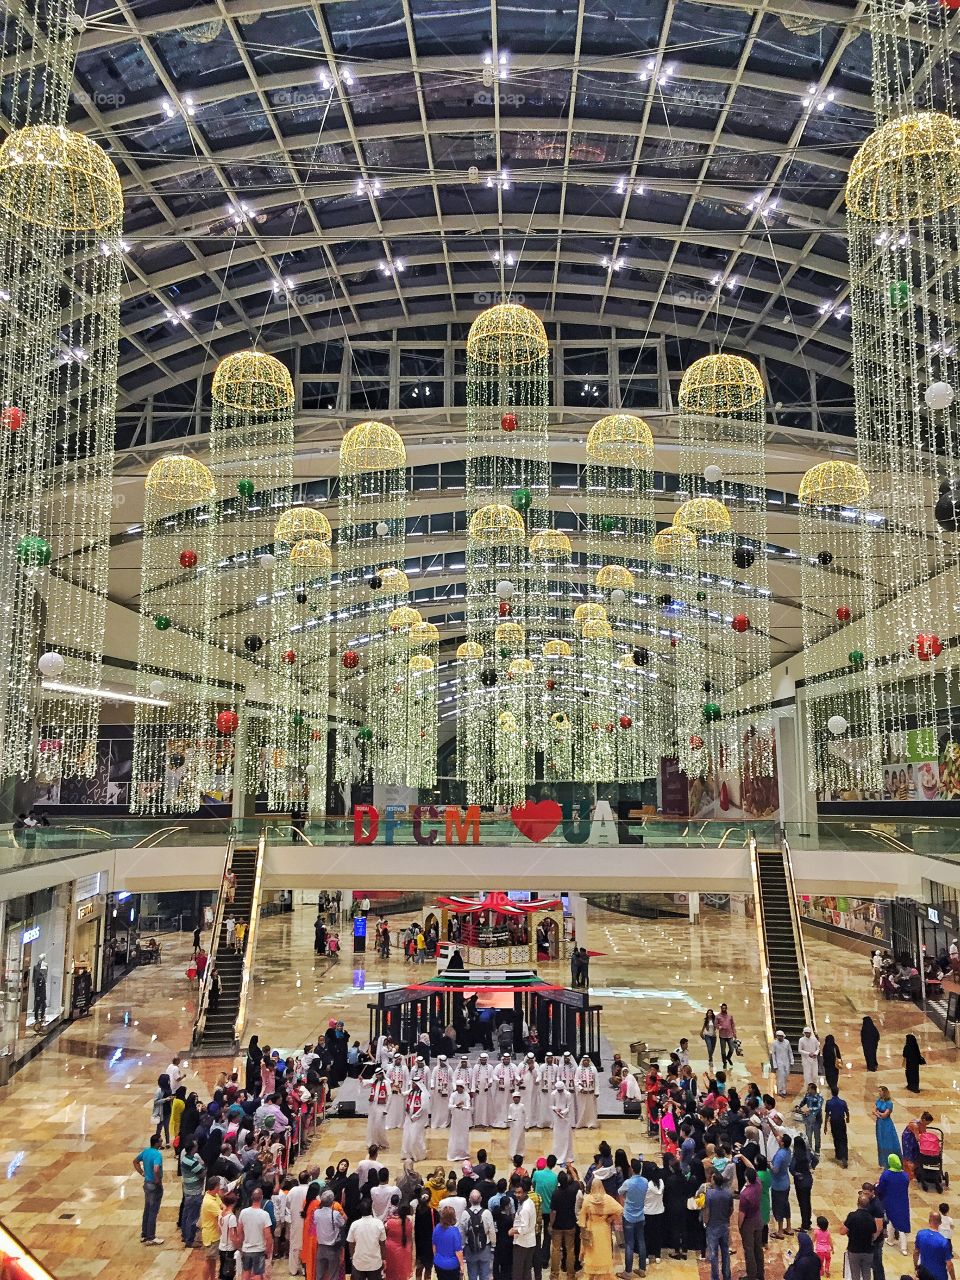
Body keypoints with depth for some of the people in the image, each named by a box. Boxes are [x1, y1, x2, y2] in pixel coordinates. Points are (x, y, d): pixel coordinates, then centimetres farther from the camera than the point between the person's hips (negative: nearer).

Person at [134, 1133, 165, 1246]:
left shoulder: (145, 1151, -1)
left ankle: (144, 1235, 29)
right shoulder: (157, 1154, -26)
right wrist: (158, 1180, -22)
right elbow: (156, 1170, -40)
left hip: (146, 1183, 8)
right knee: (153, 1212, 4)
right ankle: (151, 1238, 14)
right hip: (155, 1186, -8)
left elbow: (135, 1161, 13)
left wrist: (142, 1173, 14)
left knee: (147, 1210, 19)